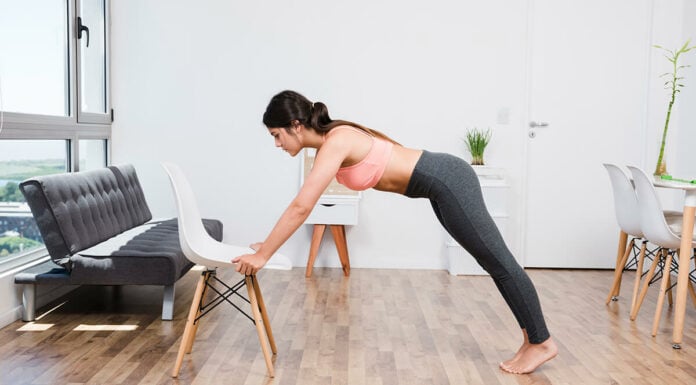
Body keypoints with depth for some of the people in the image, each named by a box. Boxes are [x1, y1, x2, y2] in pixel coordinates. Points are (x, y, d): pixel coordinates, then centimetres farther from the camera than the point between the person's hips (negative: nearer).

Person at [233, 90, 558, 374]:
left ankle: (542, 343, 17)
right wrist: (269, 244, 15)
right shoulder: (328, 143, 7)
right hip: (442, 184, 10)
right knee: (493, 262, 15)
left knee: (499, 263, 2)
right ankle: (532, 339, 26)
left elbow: (301, 207, -26)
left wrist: (263, 255, -19)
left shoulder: (335, 143, -22)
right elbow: (302, 205, 15)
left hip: (447, 181, -9)